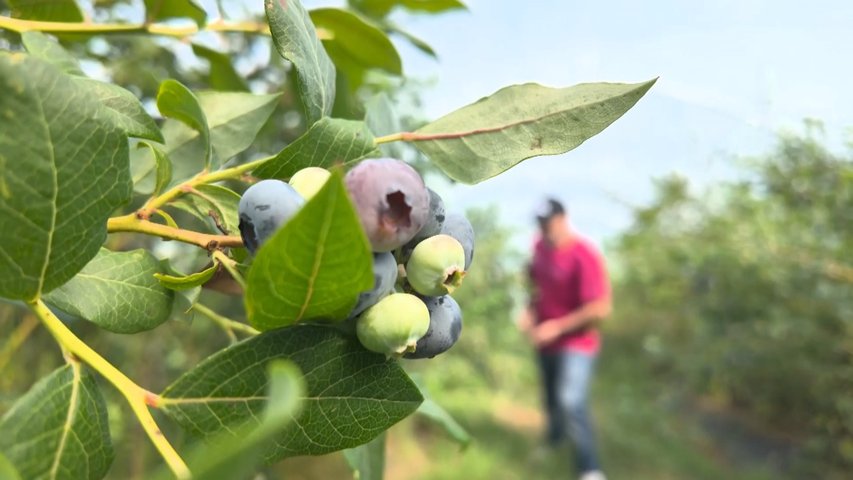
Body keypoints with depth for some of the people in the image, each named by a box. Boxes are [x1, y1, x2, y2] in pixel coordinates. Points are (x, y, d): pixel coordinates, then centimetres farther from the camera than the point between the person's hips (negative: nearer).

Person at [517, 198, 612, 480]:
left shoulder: (584, 256, -23)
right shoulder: (540, 247, -1)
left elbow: (600, 309, -26)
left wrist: (557, 327, -25)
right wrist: (530, 310, -3)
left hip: (576, 344, -7)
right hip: (546, 341, 7)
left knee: (570, 402, -22)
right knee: (552, 400, 22)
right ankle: (555, 438, 49)